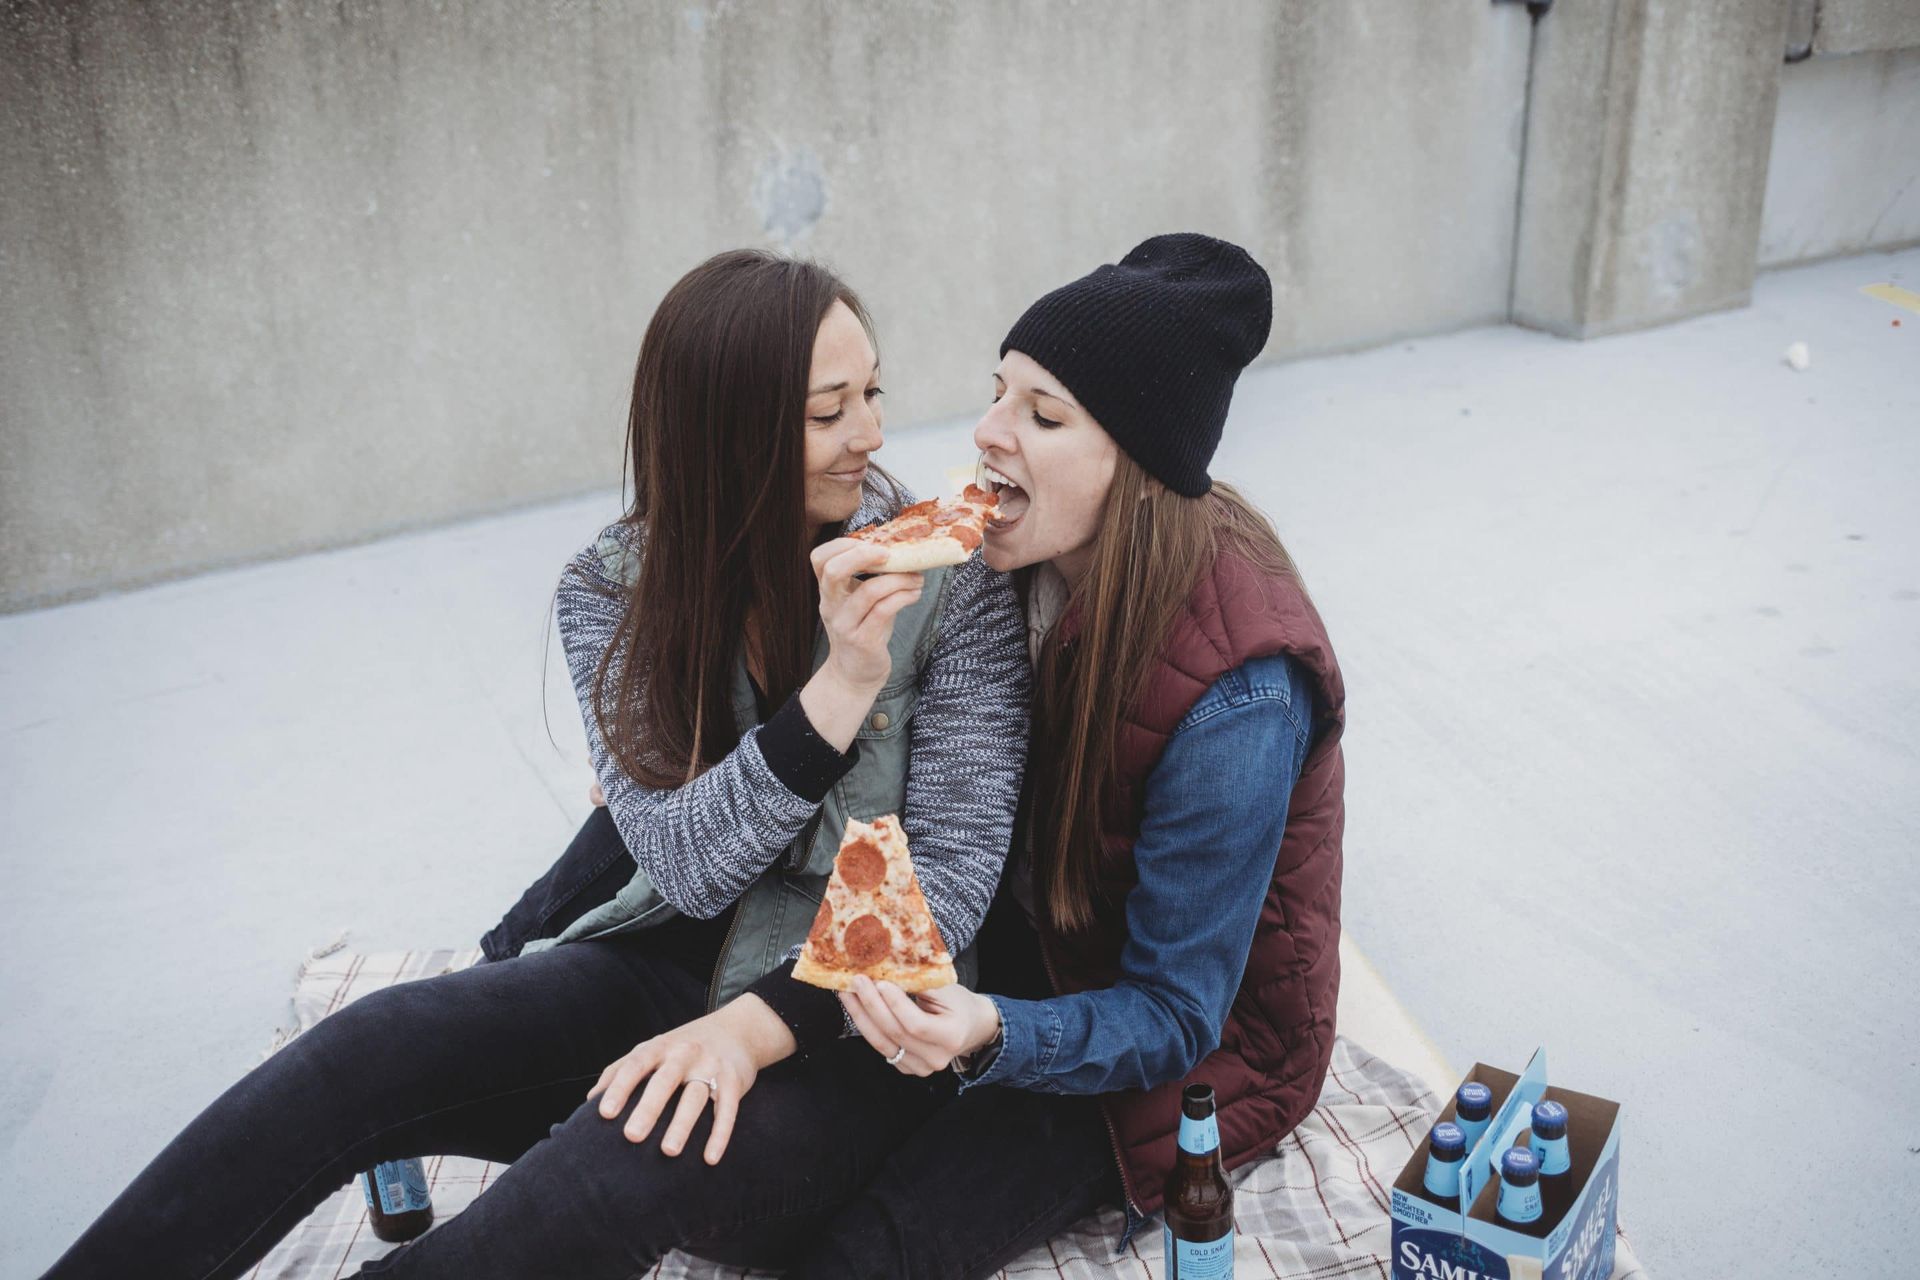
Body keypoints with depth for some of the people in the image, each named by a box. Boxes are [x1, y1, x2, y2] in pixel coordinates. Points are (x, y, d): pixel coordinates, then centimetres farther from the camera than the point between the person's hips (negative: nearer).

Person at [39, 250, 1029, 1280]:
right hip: (669, 968, 3)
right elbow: (688, 865, -13)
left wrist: (753, 1027, -26)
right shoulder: (613, 590, -5)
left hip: (855, 1021, -3)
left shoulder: (952, 582, -11)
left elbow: (950, 872, -13)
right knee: (377, 1046, -22)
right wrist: (841, 684, -28)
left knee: (631, 1159, -33)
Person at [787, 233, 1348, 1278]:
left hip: (1189, 1044, -6)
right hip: (1032, 938, 6)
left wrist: (990, 1035, -41)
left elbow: (1170, 1018, -24)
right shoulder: (1039, 560, -11)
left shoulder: (1236, 696, -31)